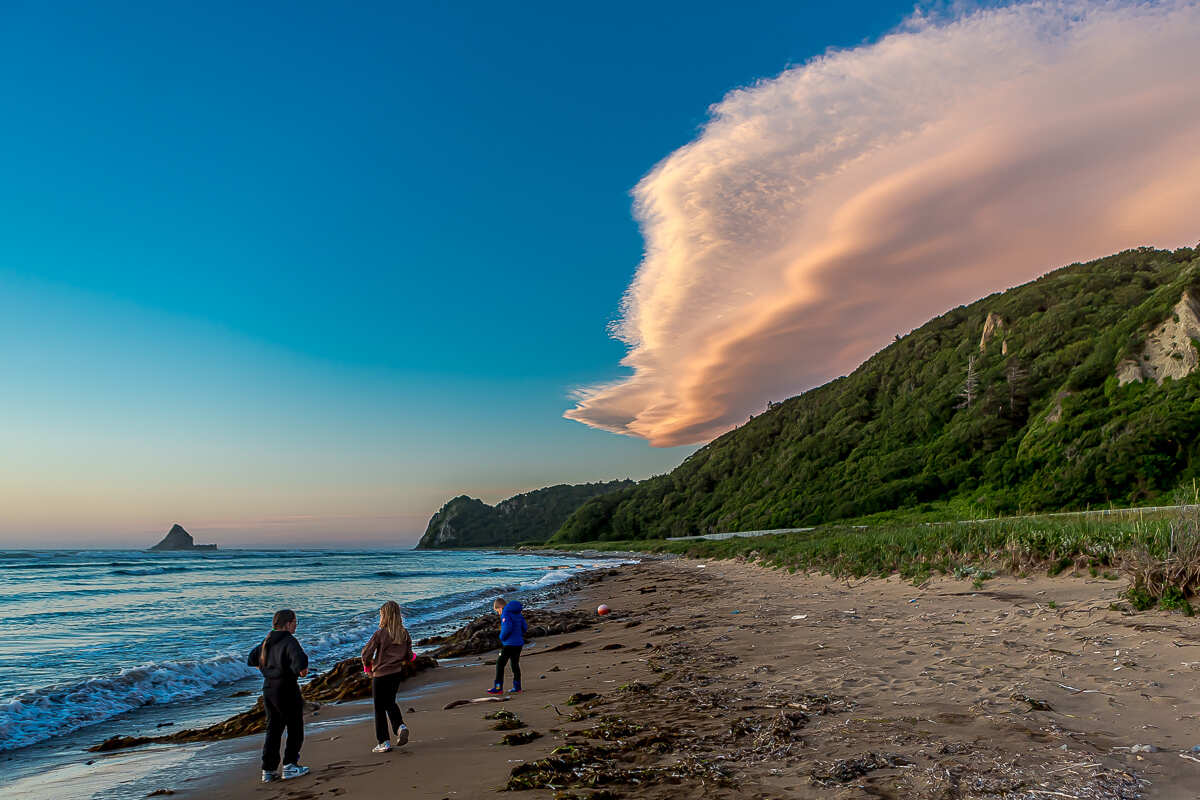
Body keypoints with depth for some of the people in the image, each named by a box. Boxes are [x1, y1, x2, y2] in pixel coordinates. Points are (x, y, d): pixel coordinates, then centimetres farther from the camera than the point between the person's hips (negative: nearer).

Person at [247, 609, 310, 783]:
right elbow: (300, 660, -32)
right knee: (295, 729, 8)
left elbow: (251, 659, 21)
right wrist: (302, 670, -11)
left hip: (268, 688, 8)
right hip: (286, 689, -8)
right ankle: (290, 766, 9)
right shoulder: (289, 641, -17)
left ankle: (268, 770, 15)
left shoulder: (267, 641, 9)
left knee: (273, 730, 14)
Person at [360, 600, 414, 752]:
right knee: (390, 703, 24)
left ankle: (384, 743, 11)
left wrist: (368, 668, 3)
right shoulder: (404, 634, -2)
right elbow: (409, 656, 2)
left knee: (380, 708, 8)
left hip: (380, 674, -5)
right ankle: (401, 726, 2)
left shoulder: (380, 634, -15)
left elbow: (366, 653, -14)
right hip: (397, 673, 5)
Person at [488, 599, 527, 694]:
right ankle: (517, 687, 17)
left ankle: (498, 688, -4)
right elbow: (525, 628, 13)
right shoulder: (518, 614, 11)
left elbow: (507, 627, -27)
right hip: (519, 644, 8)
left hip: (509, 644, -8)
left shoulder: (505, 614, -12)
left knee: (500, 664, -2)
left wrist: (502, 637, -11)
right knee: (515, 665, 15)